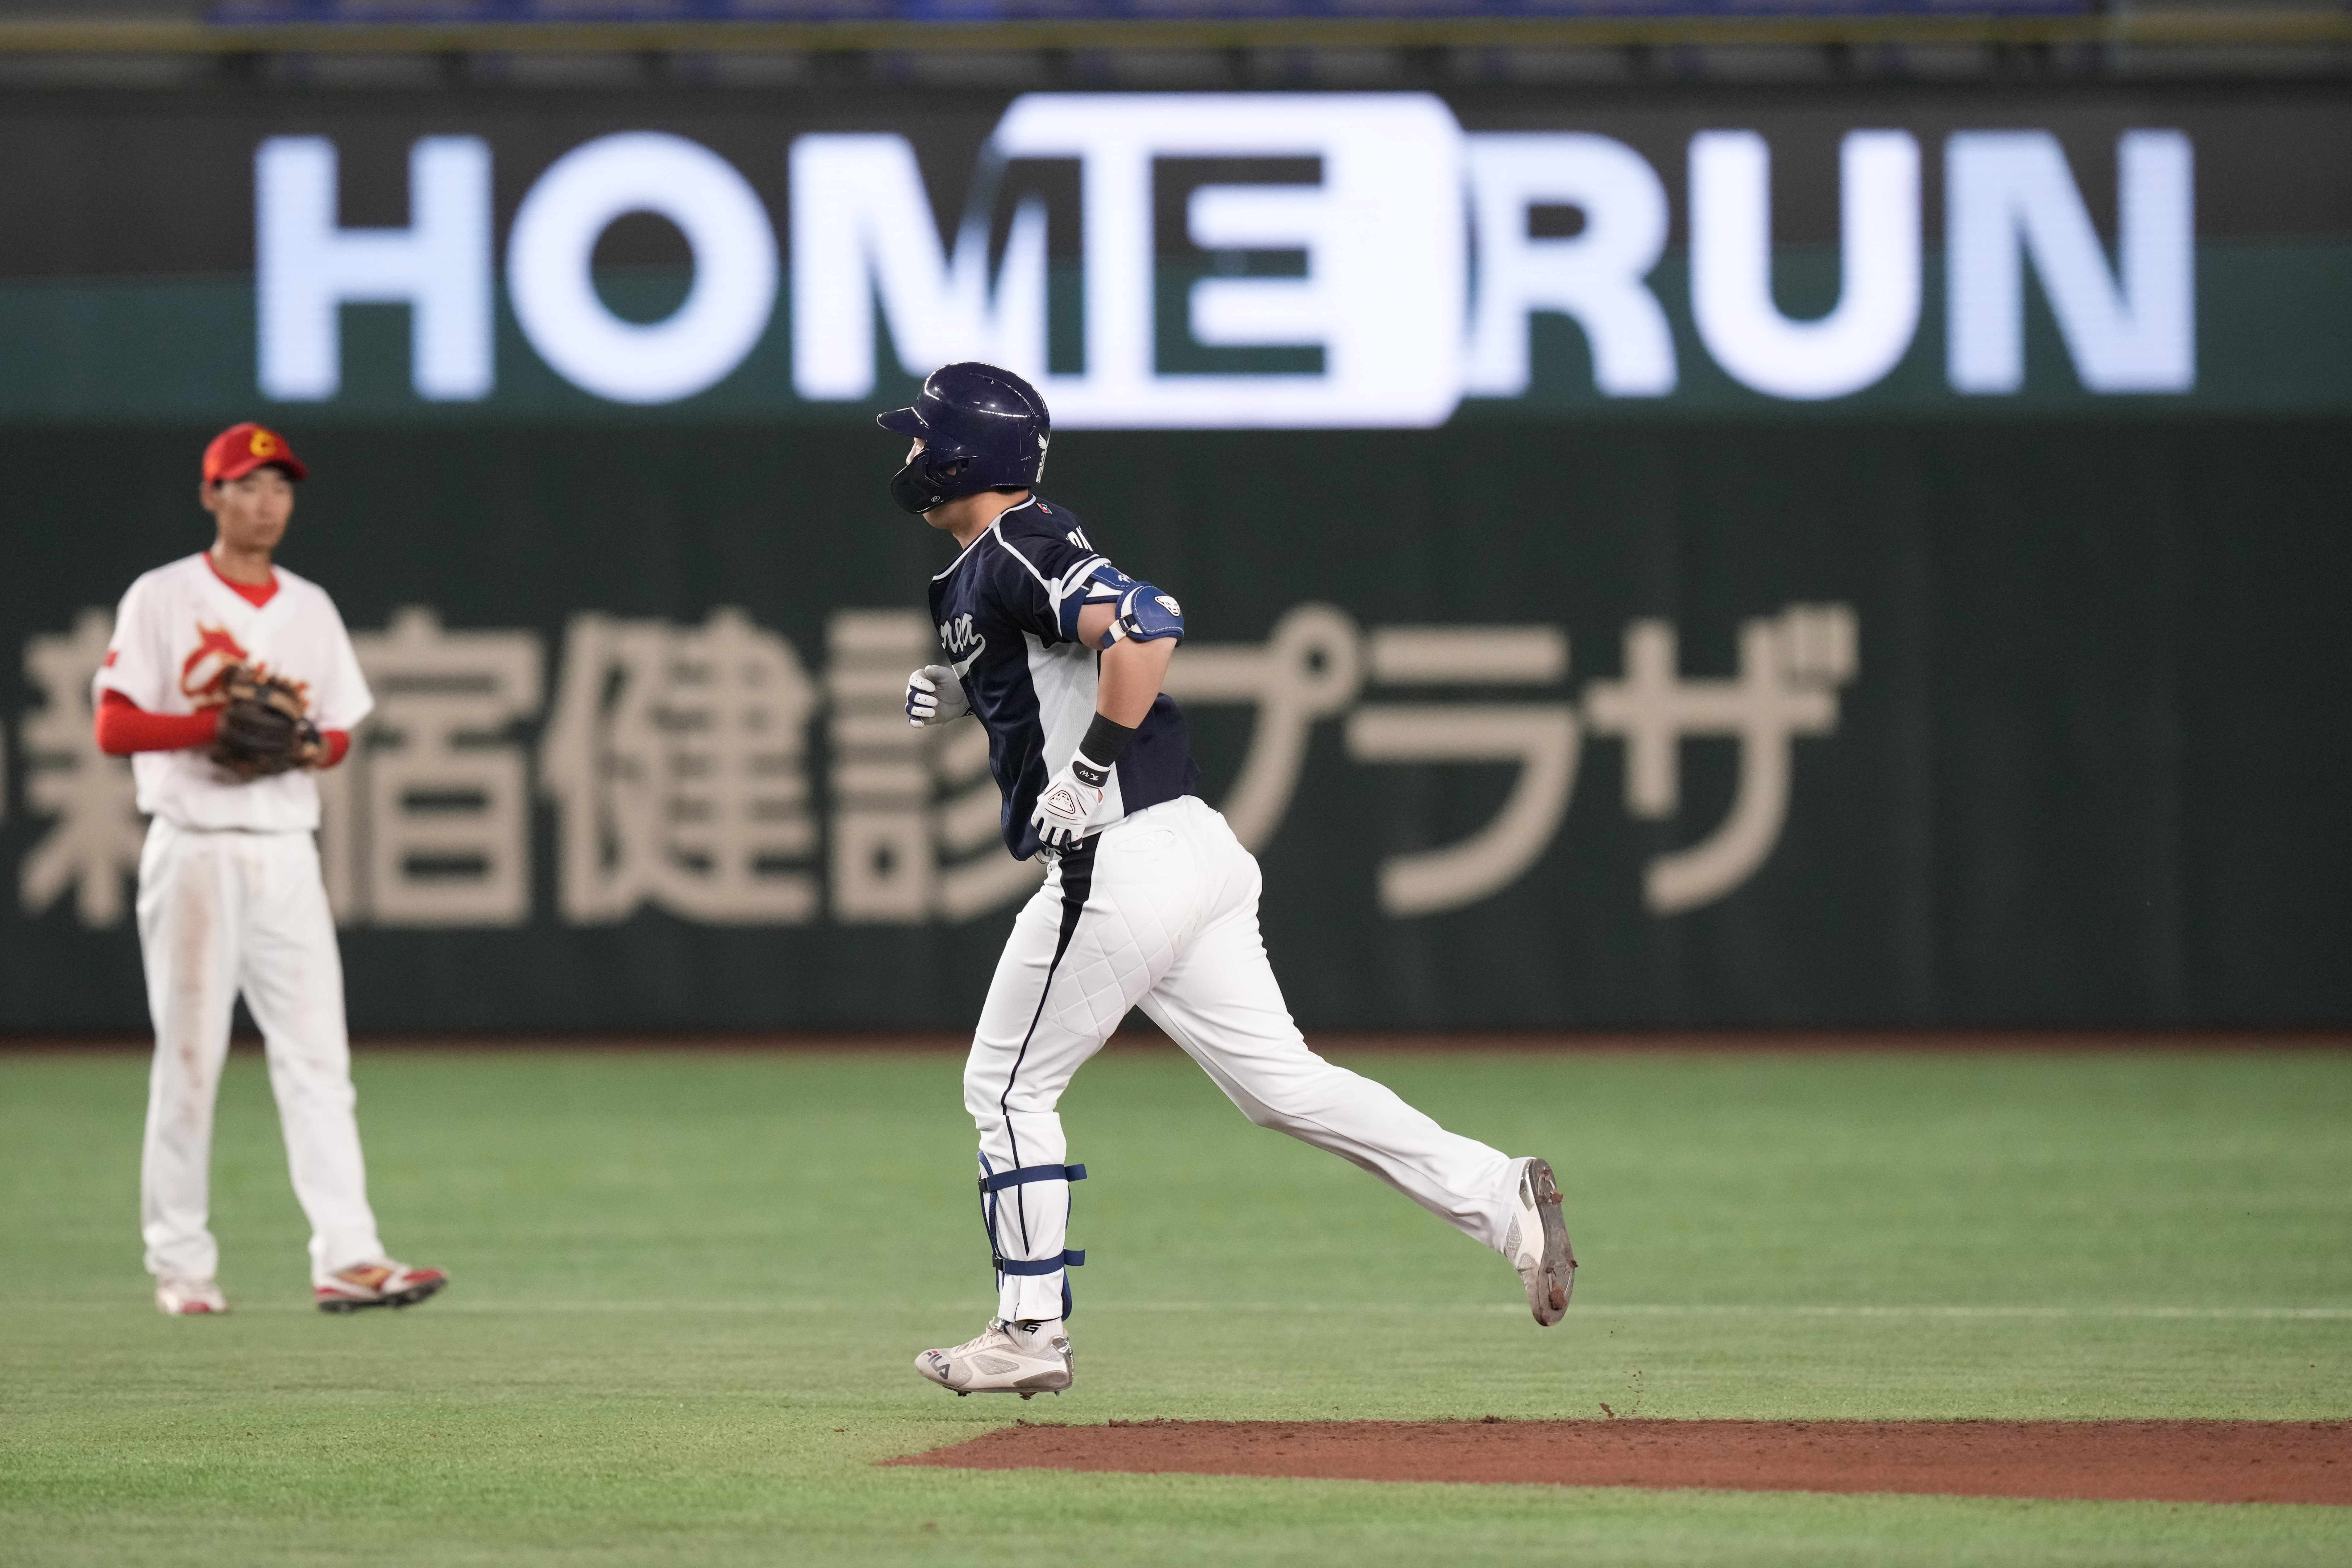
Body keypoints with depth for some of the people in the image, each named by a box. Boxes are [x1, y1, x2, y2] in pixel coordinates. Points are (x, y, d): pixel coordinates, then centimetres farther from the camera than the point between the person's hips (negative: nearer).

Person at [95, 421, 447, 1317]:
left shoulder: (309, 608, 14)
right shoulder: (163, 600, -2)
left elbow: (340, 731, 18)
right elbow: (114, 729, -8)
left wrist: (313, 746, -5)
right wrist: (219, 724, -19)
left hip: (286, 854, 4)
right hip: (195, 851, -4)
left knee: (317, 1056, -5)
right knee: (188, 1059, -2)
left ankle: (346, 1259, -11)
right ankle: (180, 1265, 5)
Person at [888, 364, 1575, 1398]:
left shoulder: (1017, 553, -12)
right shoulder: (983, 572, 19)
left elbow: (1146, 629, -28)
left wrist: (1086, 772, -22)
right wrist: (960, 694, 16)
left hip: (1121, 865, -10)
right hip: (1194, 853, 10)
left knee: (1009, 1087, 5)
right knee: (1280, 1081, 7)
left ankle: (1030, 1332, 11)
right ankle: (1502, 1199, -2)